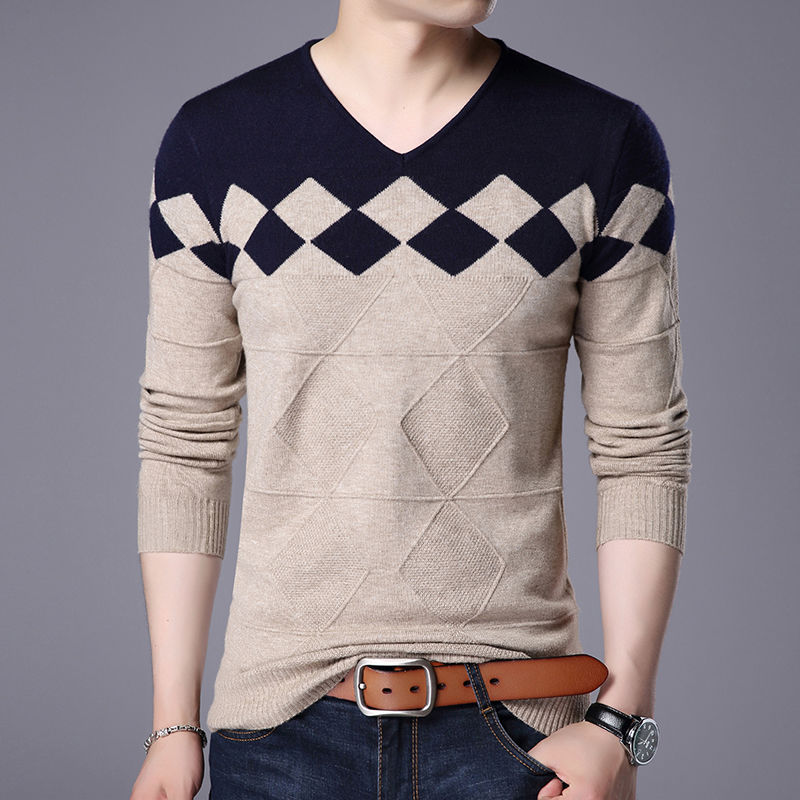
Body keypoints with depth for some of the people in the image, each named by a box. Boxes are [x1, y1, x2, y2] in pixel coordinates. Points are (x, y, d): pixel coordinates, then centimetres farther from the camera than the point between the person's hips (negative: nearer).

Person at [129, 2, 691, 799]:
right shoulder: (213, 145, -1)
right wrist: (173, 724, 3)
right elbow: (183, 442, 3)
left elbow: (643, 450, -1)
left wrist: (621, 720, -7)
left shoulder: (606, 145, -2)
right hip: (283, 722, 1)